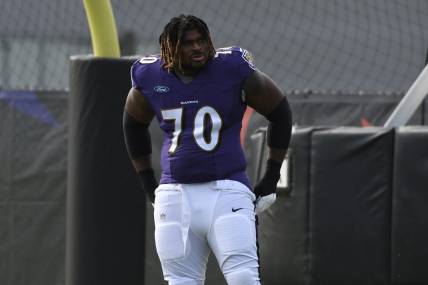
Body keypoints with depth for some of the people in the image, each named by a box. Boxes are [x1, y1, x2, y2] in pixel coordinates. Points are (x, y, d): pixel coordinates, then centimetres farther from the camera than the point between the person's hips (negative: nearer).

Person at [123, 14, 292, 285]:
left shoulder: (232, 70, -4)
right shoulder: (151, 78, 4)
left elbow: (280, 112, 8)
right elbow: (134, 125, 24)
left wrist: (271, 179, 7)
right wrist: (148, 184, 19)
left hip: (226, 192, -3)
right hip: (174, 196, 3)